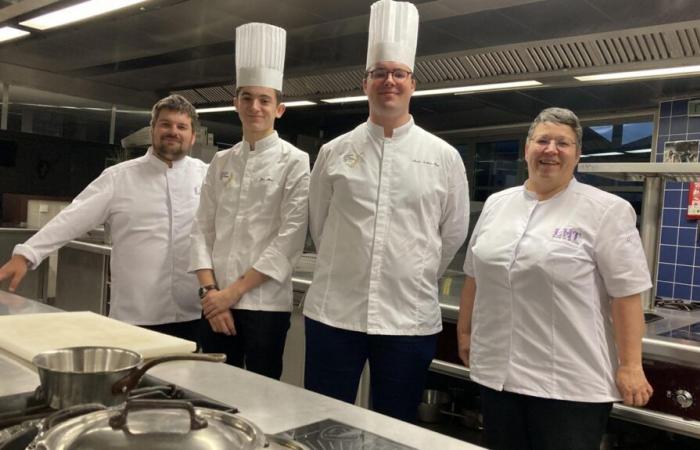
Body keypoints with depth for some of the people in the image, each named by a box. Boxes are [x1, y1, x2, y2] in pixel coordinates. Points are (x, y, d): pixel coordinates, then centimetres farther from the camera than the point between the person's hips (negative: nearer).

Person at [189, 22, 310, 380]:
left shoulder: (294, 162, -5)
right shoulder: (221, 162, 9)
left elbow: (290, 239, -11)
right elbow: (202, 230, 7)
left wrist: (234, 290, -12)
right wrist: (210, 291, -6)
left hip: (265, 305, -4)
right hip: (217, 303, 4)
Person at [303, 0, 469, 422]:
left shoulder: (444, 157, 0)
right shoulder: (334, 152, 2)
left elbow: (454, 233, 7)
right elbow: (319, 224, 11)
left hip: (411, 319, 0)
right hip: (334, 312, 1)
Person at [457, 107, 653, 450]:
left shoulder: (606, 211, -8)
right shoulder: (496, 204, 8)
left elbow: (627, 293, -10)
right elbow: (475, 276, 15)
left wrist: (630, 365, -12)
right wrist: (464, 331, 16)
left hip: (571, 383, -5)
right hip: (497, 371, 5)